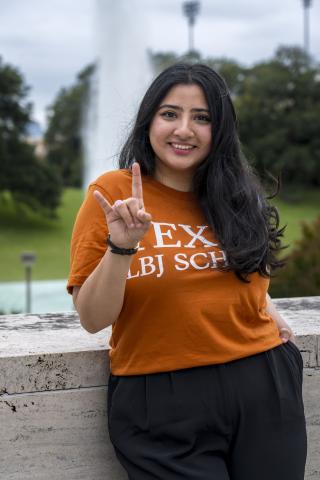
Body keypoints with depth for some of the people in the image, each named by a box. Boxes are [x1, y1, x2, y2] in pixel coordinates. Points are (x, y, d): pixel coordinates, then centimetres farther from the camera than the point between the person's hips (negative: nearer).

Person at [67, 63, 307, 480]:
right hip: (159, 402, -4)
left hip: (262, 387, 4)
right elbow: (92, 319, -9)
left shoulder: (236, 194, 6)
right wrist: (121, 247, -23)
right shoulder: (112, 193, -6)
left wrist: (266, 309, 7)